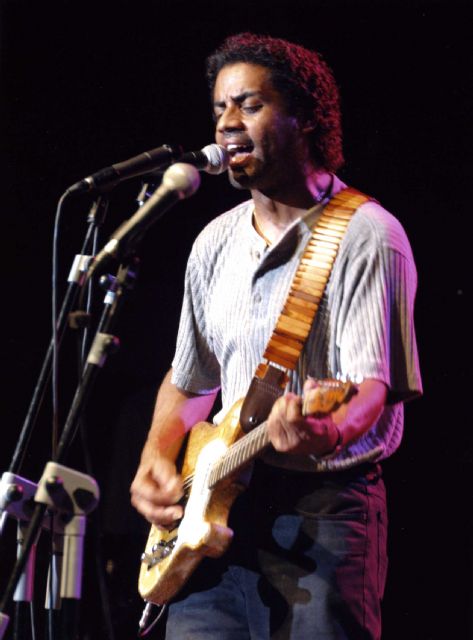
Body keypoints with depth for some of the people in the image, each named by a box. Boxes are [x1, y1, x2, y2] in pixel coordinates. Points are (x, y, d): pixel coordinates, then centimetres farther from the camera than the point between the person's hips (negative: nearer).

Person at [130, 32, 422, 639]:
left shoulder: (365, 235, -8)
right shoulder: (215, 242, 14)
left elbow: (376, 387, -16)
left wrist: (325, 434, -37)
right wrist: (156, 458, 6)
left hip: (323, 515, -6)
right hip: (216, 510, 6)